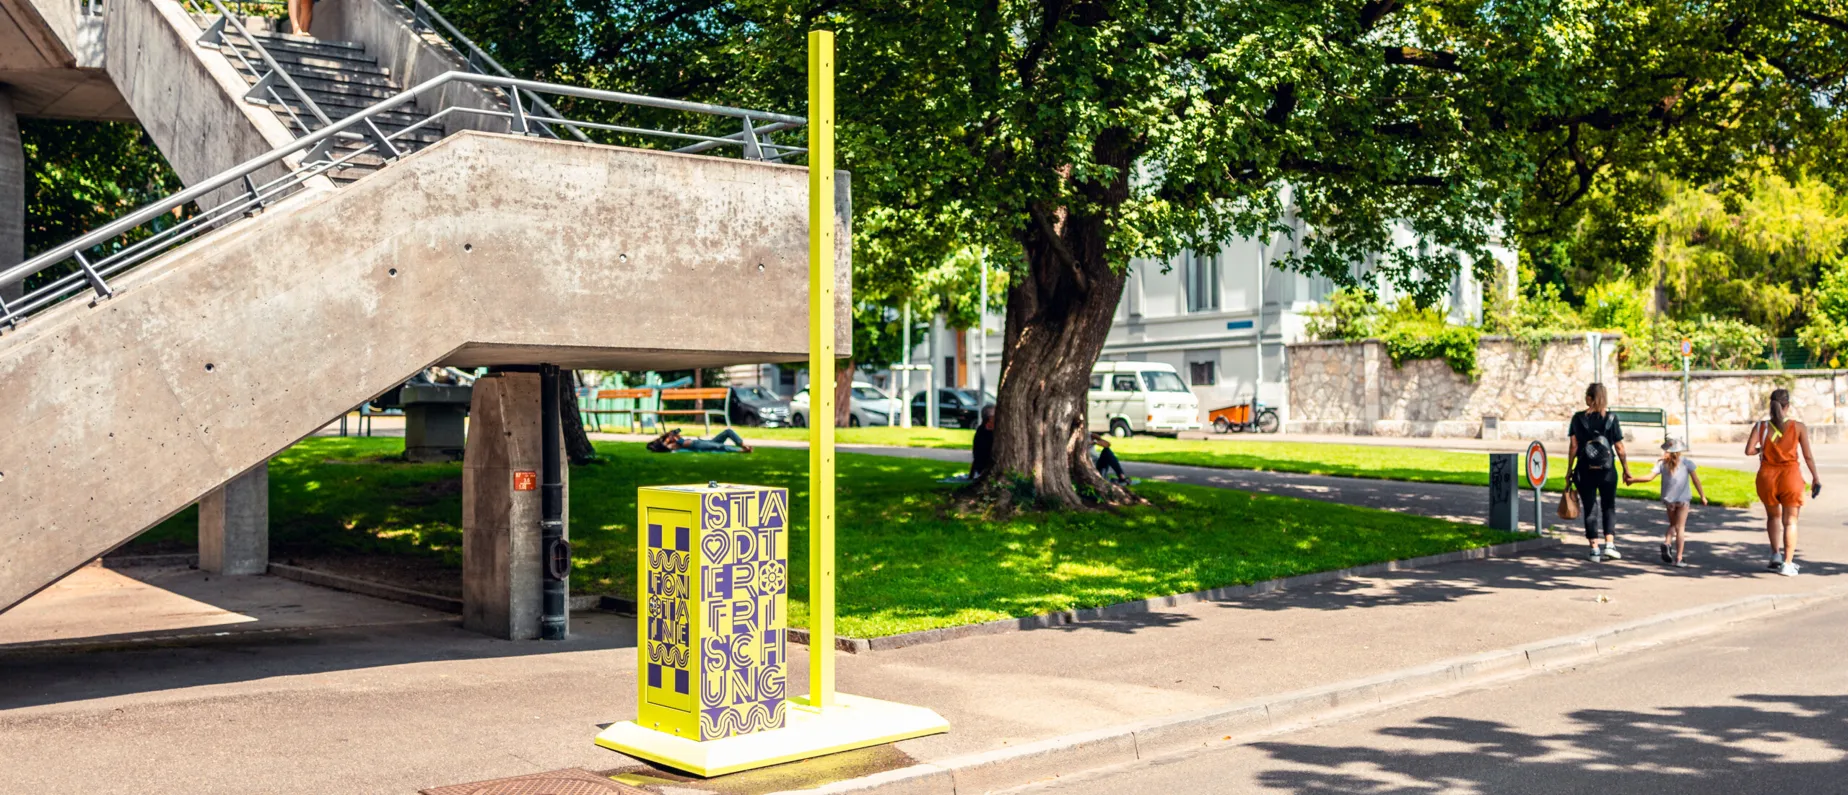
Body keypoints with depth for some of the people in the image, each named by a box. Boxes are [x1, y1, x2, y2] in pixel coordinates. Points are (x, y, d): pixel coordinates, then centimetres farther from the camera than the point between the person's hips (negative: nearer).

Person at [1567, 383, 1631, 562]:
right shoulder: (1611, 419, -3)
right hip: (1607, 471, 0)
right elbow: (1619, 448, -2)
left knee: (1590, 509, 7)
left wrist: (1569, 469, 3)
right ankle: (1609, 544, 4)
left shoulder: (1578, 418, -3)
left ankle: (1595, 549, 6)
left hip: (1585, 471, 0)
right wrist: (1626, 469, 9)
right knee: (1609, 507, 15)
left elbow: (1573, 446, -4)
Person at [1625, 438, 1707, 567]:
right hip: (1683, 499, -1)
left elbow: (1649, 477, -11)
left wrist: (1632, 480, -2)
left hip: (1669, 499, 2)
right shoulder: (1686, 462, -3)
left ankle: (1666, 542, -6)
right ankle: (1678, 559, -2)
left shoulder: (1662, 464, -2)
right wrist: (1703, 496, 4)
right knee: (1680, 527, 3)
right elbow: (1695, 480, -3)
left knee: (1673, 525, 23)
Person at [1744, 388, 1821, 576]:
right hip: (1790, 476, -2)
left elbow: (1749, 450, -13)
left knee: (1773, 516, 24)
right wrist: (1816, 478, 8)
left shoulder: (1761, 426, -4)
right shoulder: (1799, 427, -7)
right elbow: (1808, 456, -4)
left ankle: (1776, 554, 18)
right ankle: (1787, 563, 1)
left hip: (1767, 476, 2)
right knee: (1790, 521, 7)